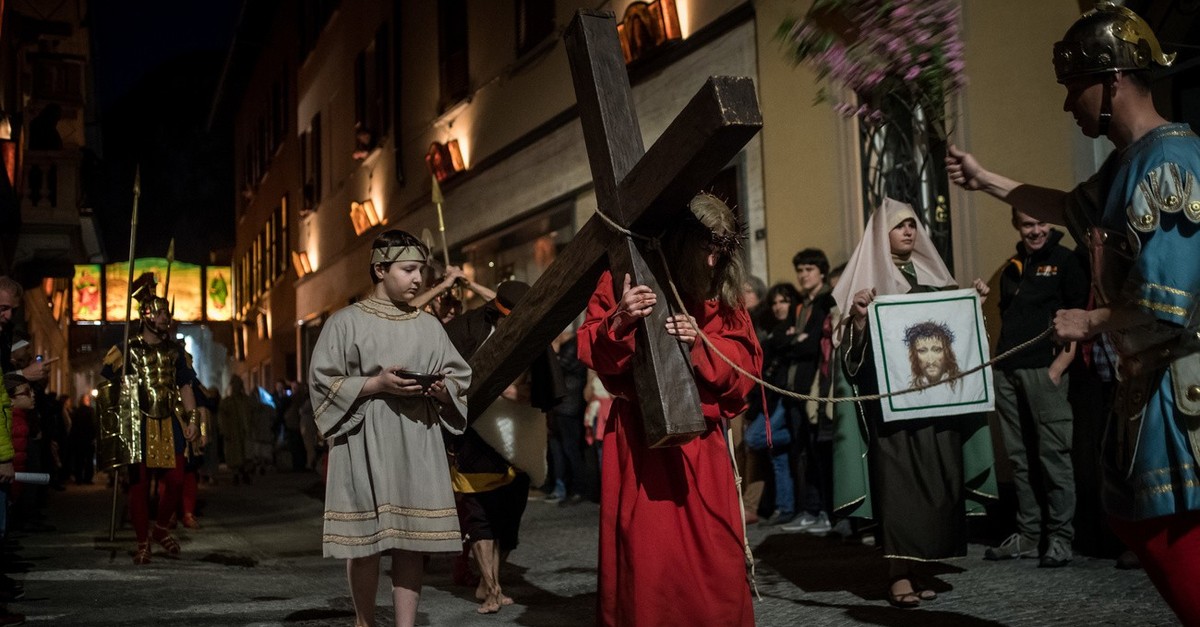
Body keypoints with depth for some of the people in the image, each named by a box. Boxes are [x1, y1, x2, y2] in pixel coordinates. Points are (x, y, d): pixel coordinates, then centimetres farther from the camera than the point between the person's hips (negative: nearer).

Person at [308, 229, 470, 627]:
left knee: (410, 539, 0)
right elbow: (323, 383, -4)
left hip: (417, 444, 3)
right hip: (365, 444, -3)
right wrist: (376, 384, -15)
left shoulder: (429, 325, 12)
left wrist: (443, 389, -8)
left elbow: (460, 378, 14)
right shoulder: (346, 322, 0)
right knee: (364, 540, 0)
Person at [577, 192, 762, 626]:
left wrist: (700, 343, -17)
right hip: (639, 438, -2)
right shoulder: (626, 278, -1)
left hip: (701, 439, 3)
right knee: (646, 554, -1)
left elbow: (746, 363, 2)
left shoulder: (722, 297, 8)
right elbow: (591, 351, -3)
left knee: (715, 556, 3)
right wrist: (619, 321, -24)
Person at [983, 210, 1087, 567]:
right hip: (1007, 371, 6)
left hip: (1044, 369, -6)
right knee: (1020, 457, 8)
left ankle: (1060, 537, 0)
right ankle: (1027, 534, 14)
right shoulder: (1011, 268, 19)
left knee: (1053, 454, -6)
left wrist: (1060, 364, -13)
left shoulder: (1065, 261, 2)